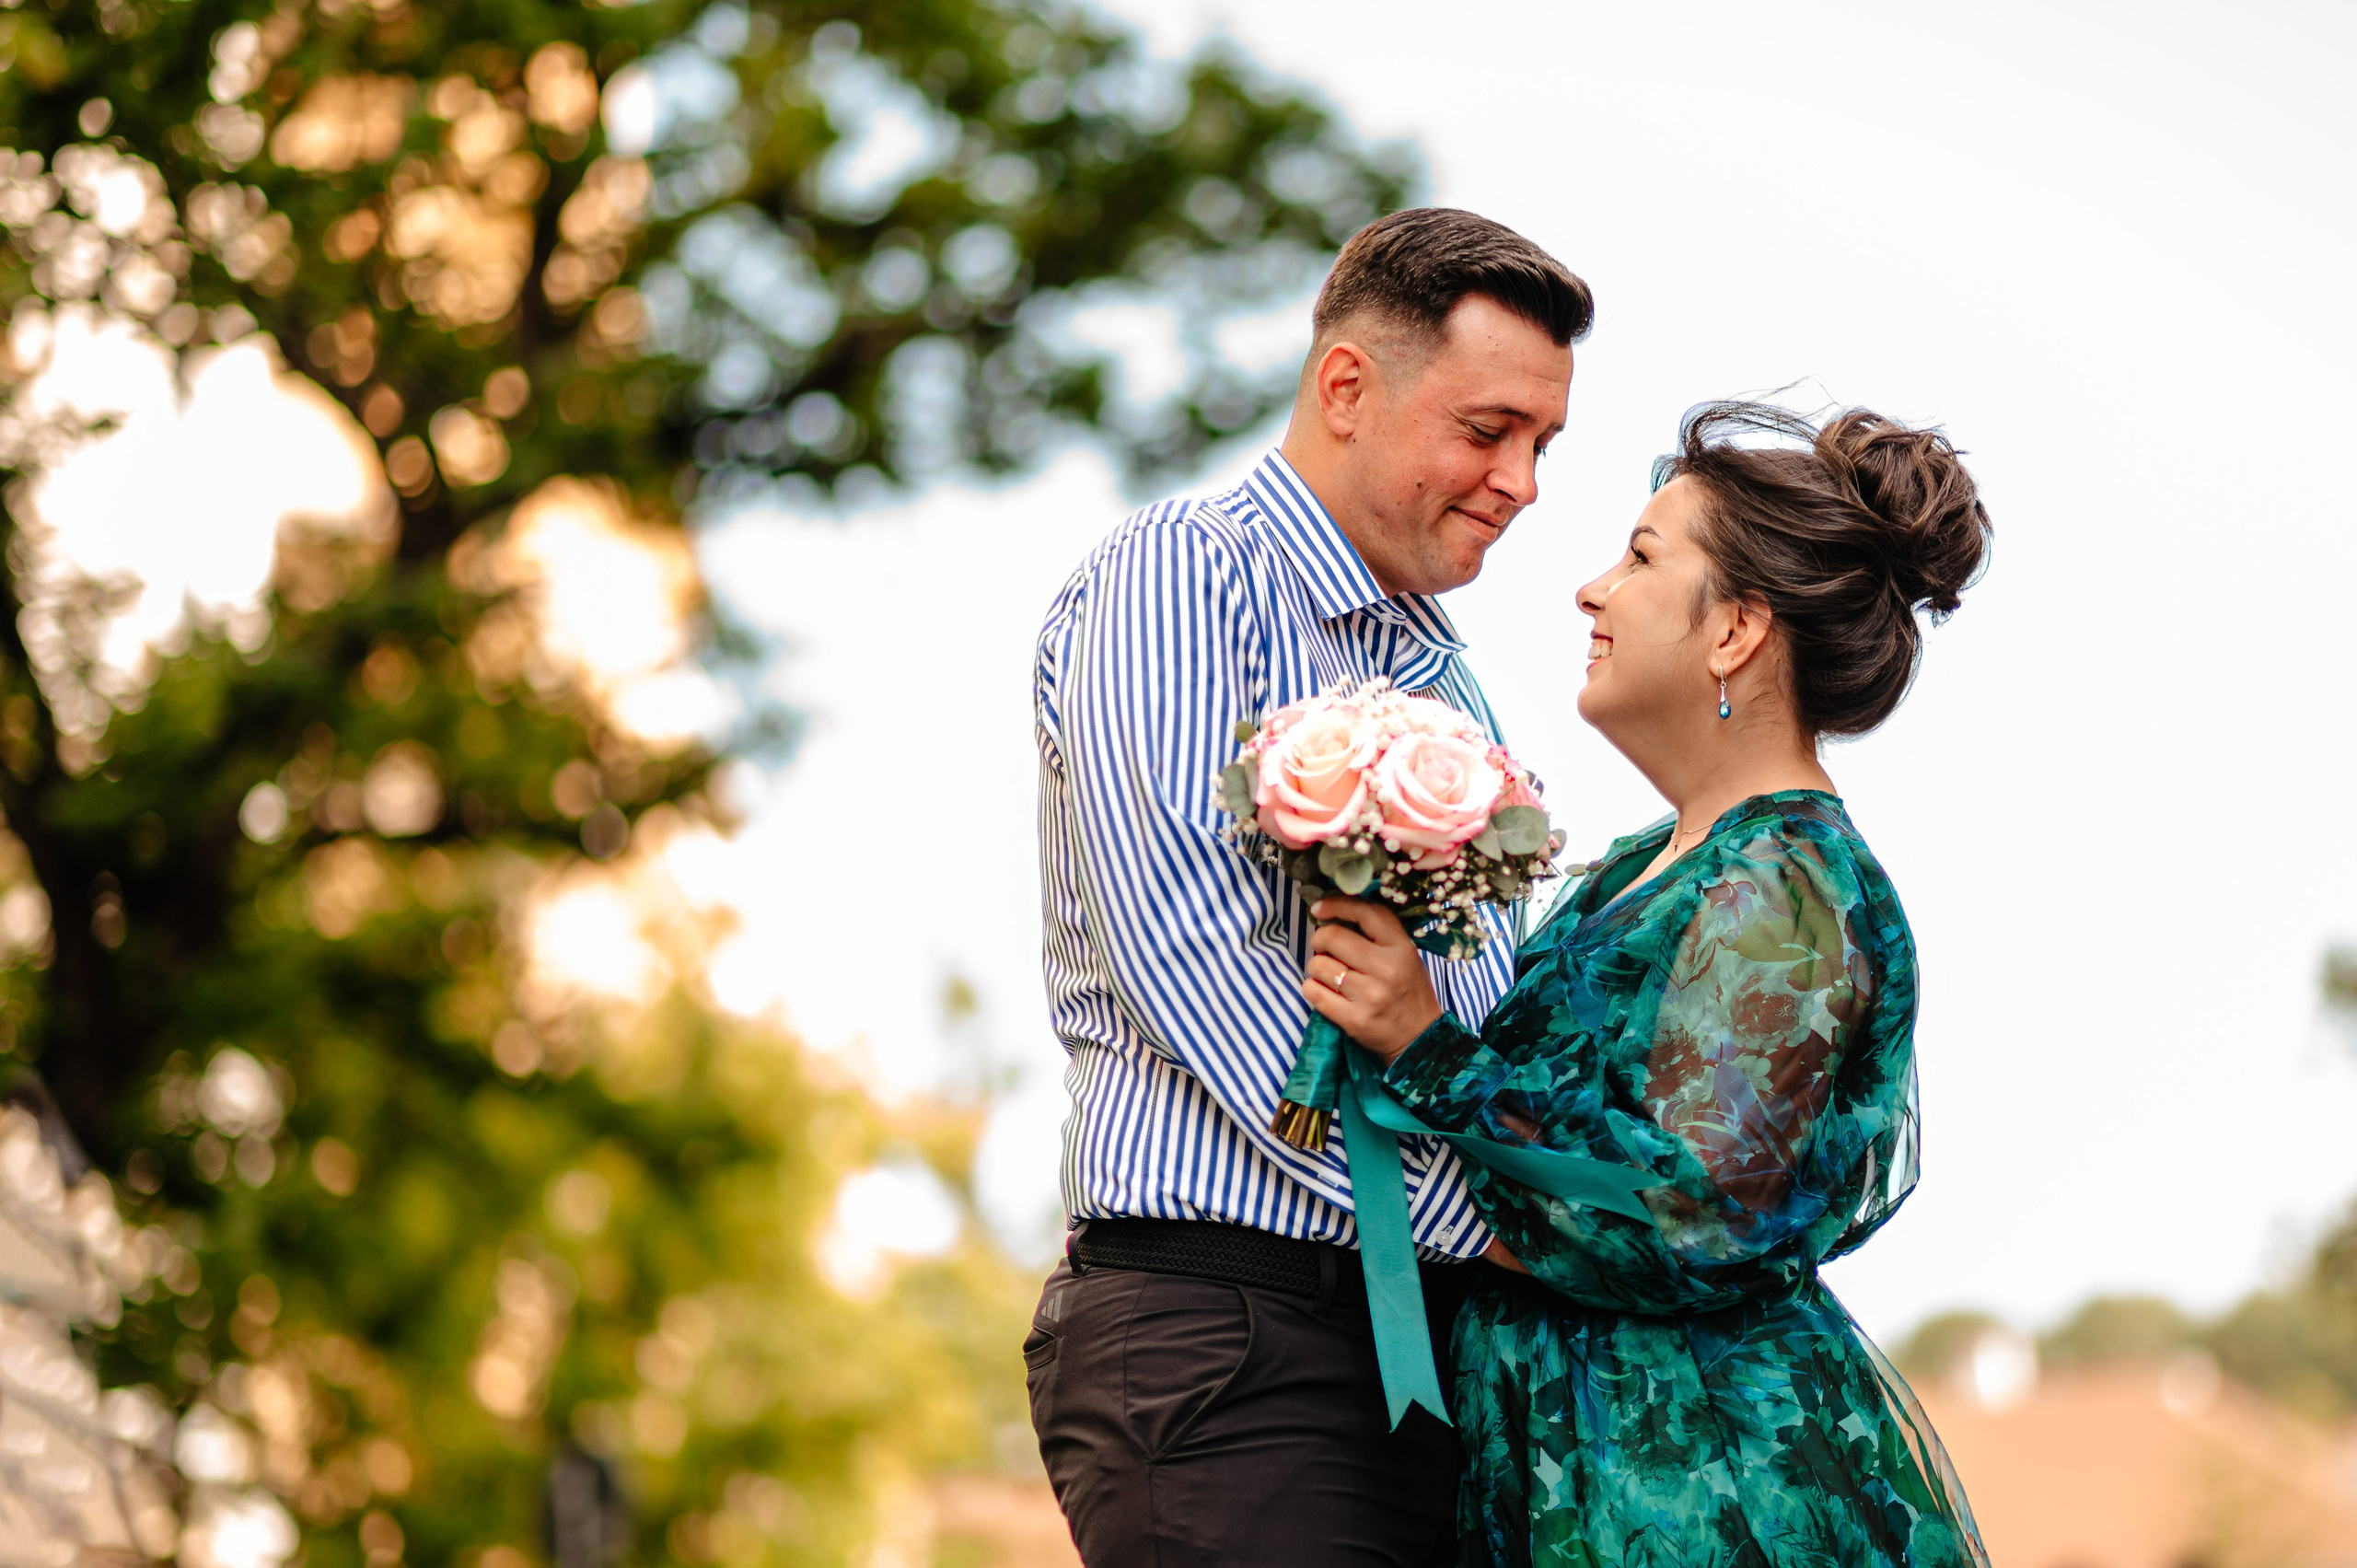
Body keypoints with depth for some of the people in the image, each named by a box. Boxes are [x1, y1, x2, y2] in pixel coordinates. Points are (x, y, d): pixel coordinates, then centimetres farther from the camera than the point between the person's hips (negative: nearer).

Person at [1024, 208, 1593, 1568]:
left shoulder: (1450, 687, 25)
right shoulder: (1181, 573, -2)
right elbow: (1183, 952, -15)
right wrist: (1476, 1206, -15)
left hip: (1431, 1346, 8)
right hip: (1221, 1329, -8)